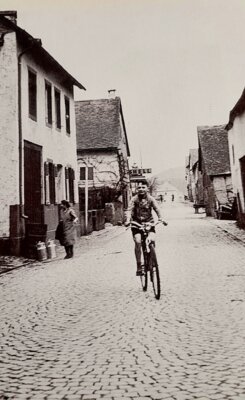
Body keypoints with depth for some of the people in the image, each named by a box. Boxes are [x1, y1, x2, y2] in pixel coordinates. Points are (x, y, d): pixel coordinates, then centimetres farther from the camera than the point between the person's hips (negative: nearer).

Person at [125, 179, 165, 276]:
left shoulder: (151, 199, -2)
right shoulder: (134, 199, -5)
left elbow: (157, 209, -12)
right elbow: (129, 210, -16)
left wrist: (160, 218, -30)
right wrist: (128, 220, -34)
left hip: (148, 222, 1)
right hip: (136, 223, -1)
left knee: (152, 240, -20)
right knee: (137, 242, -17)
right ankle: (139, 266, -6)